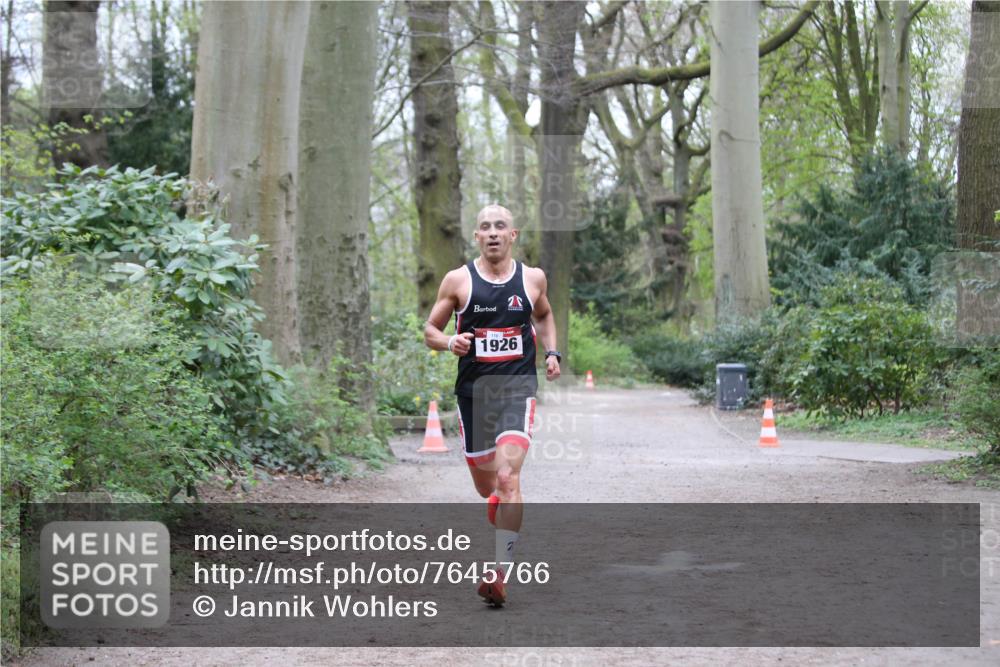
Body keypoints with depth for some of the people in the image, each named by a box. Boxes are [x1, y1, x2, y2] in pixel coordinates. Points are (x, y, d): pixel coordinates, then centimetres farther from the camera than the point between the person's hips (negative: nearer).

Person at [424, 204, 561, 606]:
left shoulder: (533, 278, 6)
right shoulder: (458, 280, 1)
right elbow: (430, 331, 7)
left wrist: (552, 352, 10)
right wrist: (450, 342, -14)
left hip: (518, 386, -1)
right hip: (473, 388, 1)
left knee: (507, 477, -19)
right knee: (486, 486, 11)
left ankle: (500, 575, -21)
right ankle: (503, 509, 50)